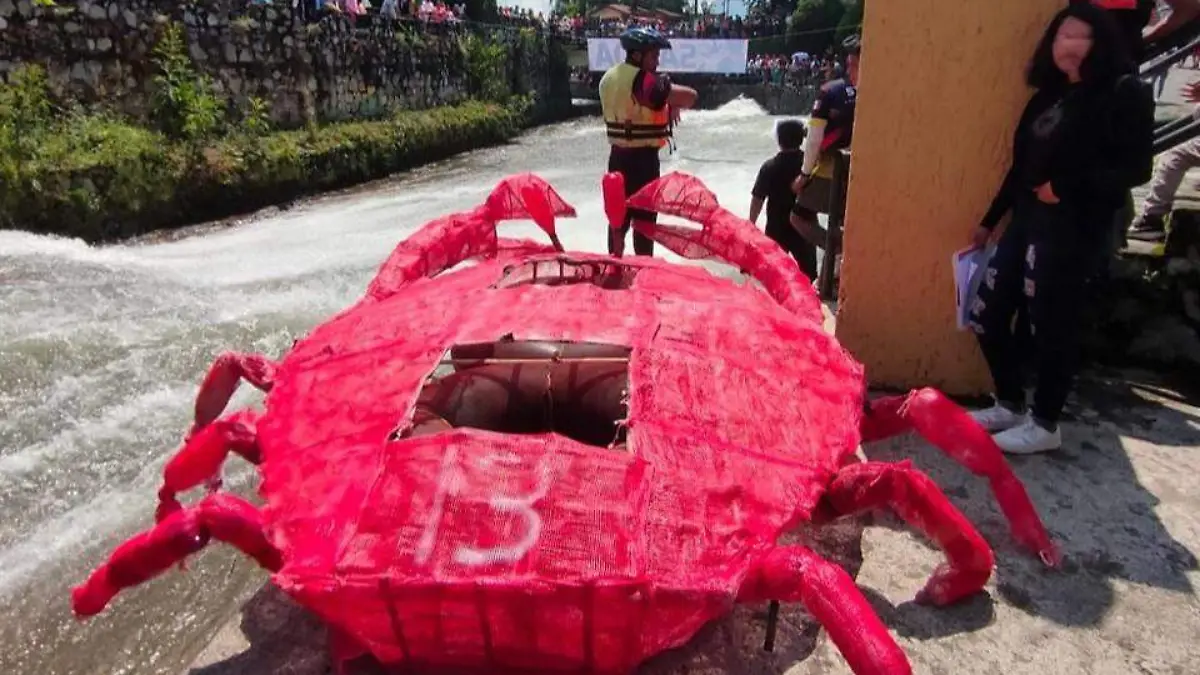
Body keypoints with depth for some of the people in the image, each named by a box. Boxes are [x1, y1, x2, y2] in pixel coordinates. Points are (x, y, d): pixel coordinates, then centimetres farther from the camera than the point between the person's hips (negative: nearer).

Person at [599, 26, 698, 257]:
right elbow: (690, 96, -23)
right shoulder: (643, 80, -17)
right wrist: (673, 105, -2)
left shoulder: (608, 78, 8)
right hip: (643, 158, -8)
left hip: (618, 156, 8)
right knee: (644, 218, 1)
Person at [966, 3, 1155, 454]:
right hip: (1026, 221, 7)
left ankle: (1044, 425, 14)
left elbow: (1136, 168, -9)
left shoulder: (1124, 94, -1)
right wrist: (989, 221, 18)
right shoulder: (1047, 95, 18)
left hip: (1071, 228, -7)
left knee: (1050, 325, -3)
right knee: (987, 315, 7)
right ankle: (1010, 406, 25)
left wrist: (1066, 187, -16)